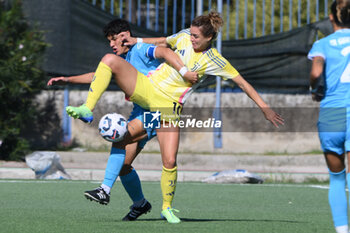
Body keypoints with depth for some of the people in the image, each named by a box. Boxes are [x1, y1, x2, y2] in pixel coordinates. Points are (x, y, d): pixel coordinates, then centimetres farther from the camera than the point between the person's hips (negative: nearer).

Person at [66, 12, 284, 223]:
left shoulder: (215, 61, -11)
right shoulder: (184, 37, 0)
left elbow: (243, 83, -9)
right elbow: (163, 42, 22)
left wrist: (266, 109, -12)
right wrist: (137, 41, 19)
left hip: (169, 106, -3)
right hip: (147, 87, 3)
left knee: (170, 161, -12)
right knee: (110, 60, -19)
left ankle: (167, 207, 12)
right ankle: (87, 109, -21)